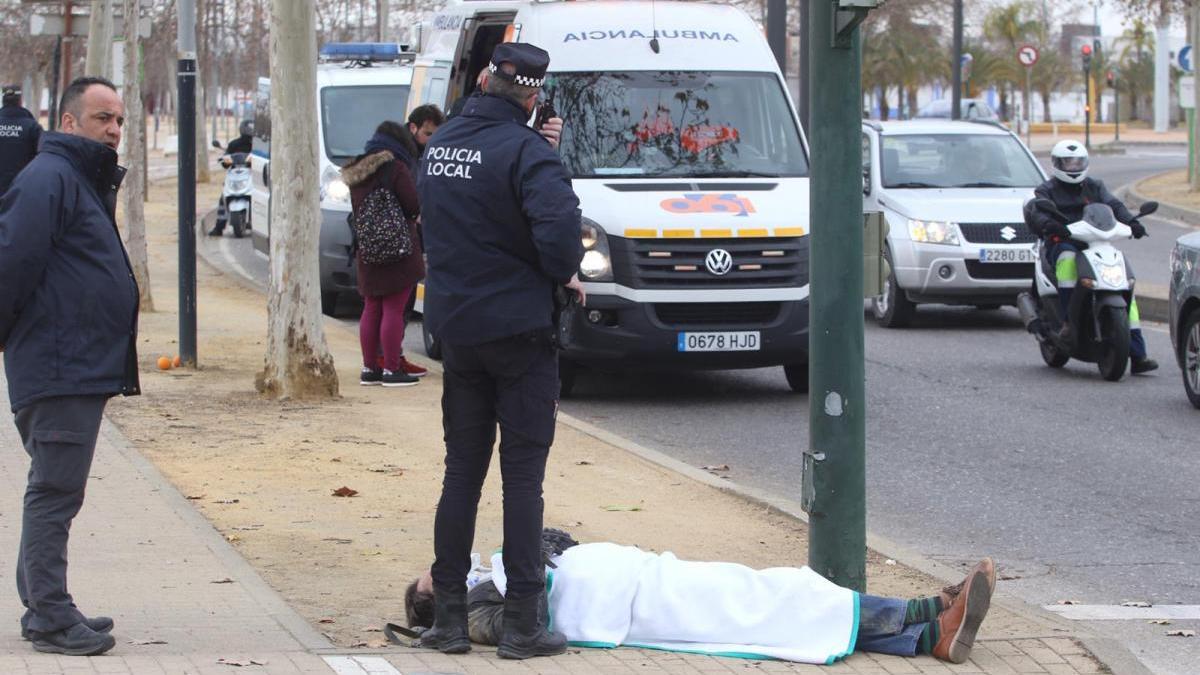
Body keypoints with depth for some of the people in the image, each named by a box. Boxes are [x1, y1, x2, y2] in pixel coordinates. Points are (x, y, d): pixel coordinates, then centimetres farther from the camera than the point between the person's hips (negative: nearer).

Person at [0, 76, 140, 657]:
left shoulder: (89, 182, 20)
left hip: (83, 365, 10)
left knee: (55, 490, 15)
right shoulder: (48, 179, -13)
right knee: (55, 490, -8)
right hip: (59, 368, -10)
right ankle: (51, 617, -6)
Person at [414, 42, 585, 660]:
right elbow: (558, 221, -29)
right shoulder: (523, 150, -17)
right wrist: (565, 273, -12)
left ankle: (448, 616, 14)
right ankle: (521, 623, 0)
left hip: (455, 326, 6)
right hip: (518, 326, -6)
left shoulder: (440, 145, 7)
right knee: (523, 473, 0)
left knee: (462, 469, 13)